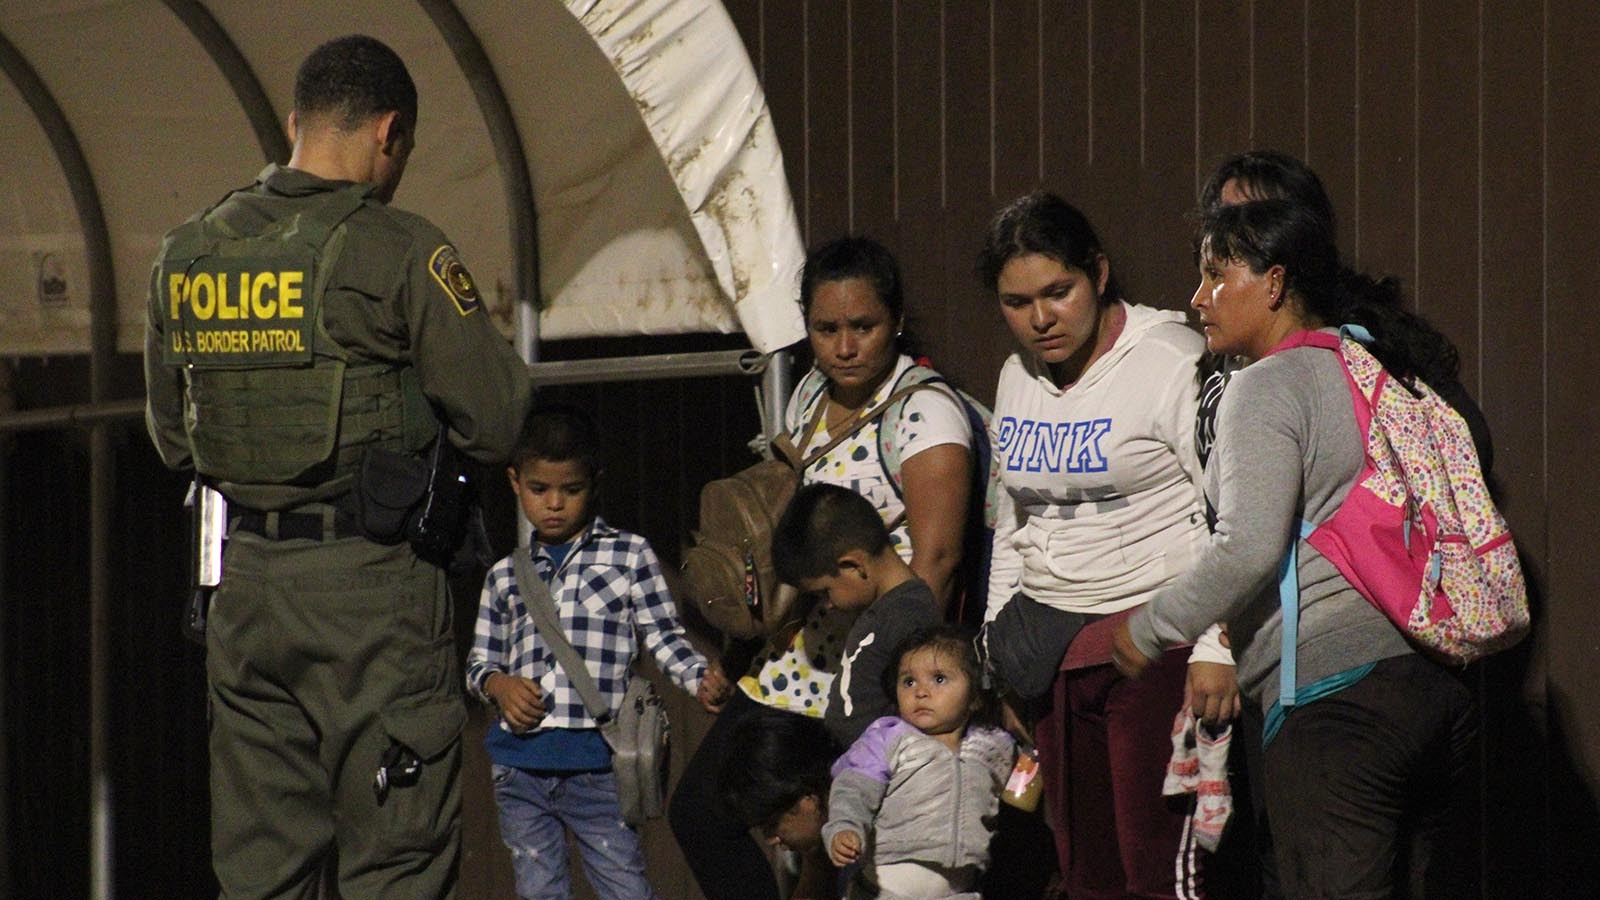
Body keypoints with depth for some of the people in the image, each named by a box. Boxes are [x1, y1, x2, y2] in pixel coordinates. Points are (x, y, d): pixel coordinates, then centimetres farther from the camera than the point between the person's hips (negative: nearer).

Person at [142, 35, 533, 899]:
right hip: (373, 581, -6)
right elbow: (495, 422, -9)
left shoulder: (185, 255, 9)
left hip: (245, 577, 6)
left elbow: (171, 438, 18)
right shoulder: (397, 250, -10)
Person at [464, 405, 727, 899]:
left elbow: (664, 637, 2)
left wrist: (702, 680, -16)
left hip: (598, 768, -4)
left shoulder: (630, 555, 5)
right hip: (519, 766, 4)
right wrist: (499, 684, -2)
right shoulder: (505, 576, 14)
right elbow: (480, 660, 20)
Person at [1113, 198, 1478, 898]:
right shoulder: (1387, 375, 19)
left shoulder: (1266, 387, -6)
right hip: (1441, 686, 9)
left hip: (1333, 693, -9)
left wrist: (1149, 629, -4)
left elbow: (1247, 548, -17)